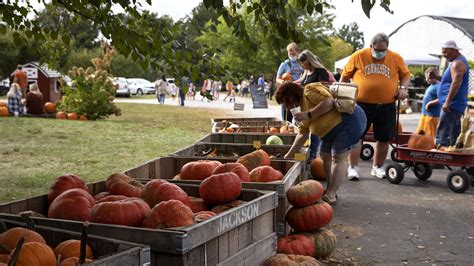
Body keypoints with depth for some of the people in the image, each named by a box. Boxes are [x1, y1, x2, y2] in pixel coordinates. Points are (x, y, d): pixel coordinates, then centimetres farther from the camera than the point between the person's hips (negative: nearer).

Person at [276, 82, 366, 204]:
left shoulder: (309, 90, -11)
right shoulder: (303, 105, 17)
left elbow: (329, 101, -26)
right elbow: (302, 134, 18)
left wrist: (308, 115, -23)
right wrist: (289, 155, 18)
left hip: (349, 120, -10)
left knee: (338, 158, -12)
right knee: (325, 156, 11)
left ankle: (330, 195, -13)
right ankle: (330, 190, 16)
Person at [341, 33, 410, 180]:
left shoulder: (396, 58, 3)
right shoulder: (358, 56, -2)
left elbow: (405, 75, 13)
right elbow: (345, 75, 7)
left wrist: (403, 88, -5)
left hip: (386, 106, 2)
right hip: (362, 104, -2)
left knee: (384, 139, 10)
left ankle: (378, 167, 27)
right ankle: (352, 167, 6)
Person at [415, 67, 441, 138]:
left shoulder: (438, 86, -15)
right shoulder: (431, 85, 14)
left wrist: (430, 103, -18)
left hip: (432, 115, -10)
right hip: (425, 114, 10)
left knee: (430, 135, -3)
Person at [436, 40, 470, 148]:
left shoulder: (457, 63, -13)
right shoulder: (458, 62, 20)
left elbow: (456, 83, -23)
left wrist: (447, 102, -25)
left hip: (452, 105, -11)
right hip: (457, 106, 11)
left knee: (443, 134, -15)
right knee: (454, 135, 12)